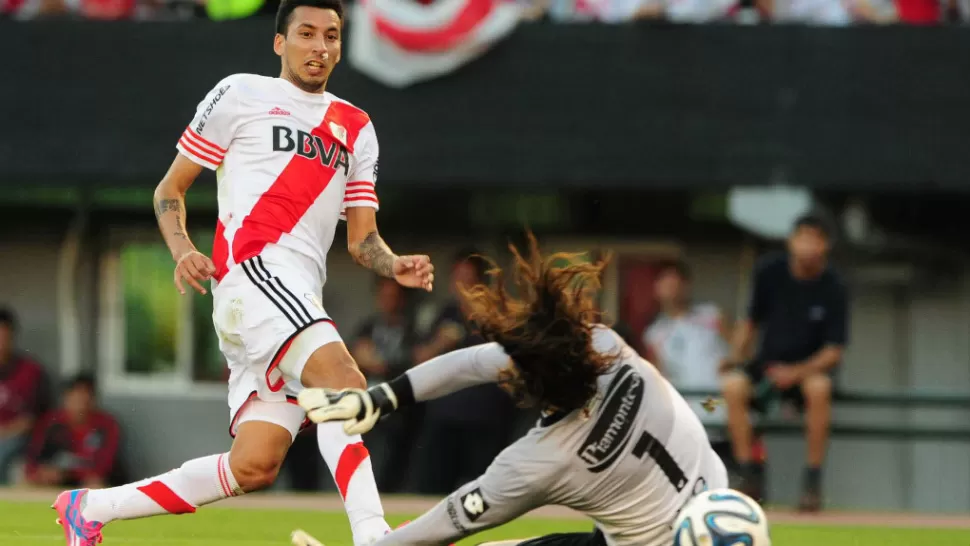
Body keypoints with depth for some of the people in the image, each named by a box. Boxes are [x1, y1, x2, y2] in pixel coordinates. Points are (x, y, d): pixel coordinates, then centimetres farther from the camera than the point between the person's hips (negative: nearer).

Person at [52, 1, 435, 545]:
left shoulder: (357, 128, 23)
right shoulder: (241, 95, 8)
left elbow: (361, 237, 20)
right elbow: (171, 187, 11)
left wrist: (394, 266, -2)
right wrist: (182, 249, -8)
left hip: (303, 298, 6)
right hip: (255, 269, -6)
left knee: (254, 467, -1)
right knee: (343, 380, -30)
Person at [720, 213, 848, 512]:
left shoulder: (832, 288, -11)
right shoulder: (770, 272, -5)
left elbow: (834, 350, -11)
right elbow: (751, 320, 8)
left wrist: (797, 372, -25)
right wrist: (736, 355, -10)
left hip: (810, 367, -2)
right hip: (768, 364, 2)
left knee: (819, 387, -37)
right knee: (733, 384, -29)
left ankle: (813, 481, -26)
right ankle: (747, 476, -21)